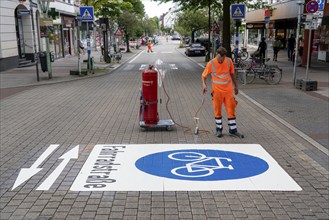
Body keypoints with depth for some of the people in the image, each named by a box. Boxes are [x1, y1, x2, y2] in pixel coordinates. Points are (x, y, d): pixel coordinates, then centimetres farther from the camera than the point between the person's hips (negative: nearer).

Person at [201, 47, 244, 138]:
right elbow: (204, 75, -2)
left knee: (231, 110, 4)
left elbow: (232, 74, 10)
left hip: (228, 90, 2)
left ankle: (233, 130, 13)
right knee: (217, 111, 7)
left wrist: (236, 86, 15)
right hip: (217, 91, -2)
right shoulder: (211, 63, -11)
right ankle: (219, 129, 22)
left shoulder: (229, 61, -3)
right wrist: (204, 84, -19)